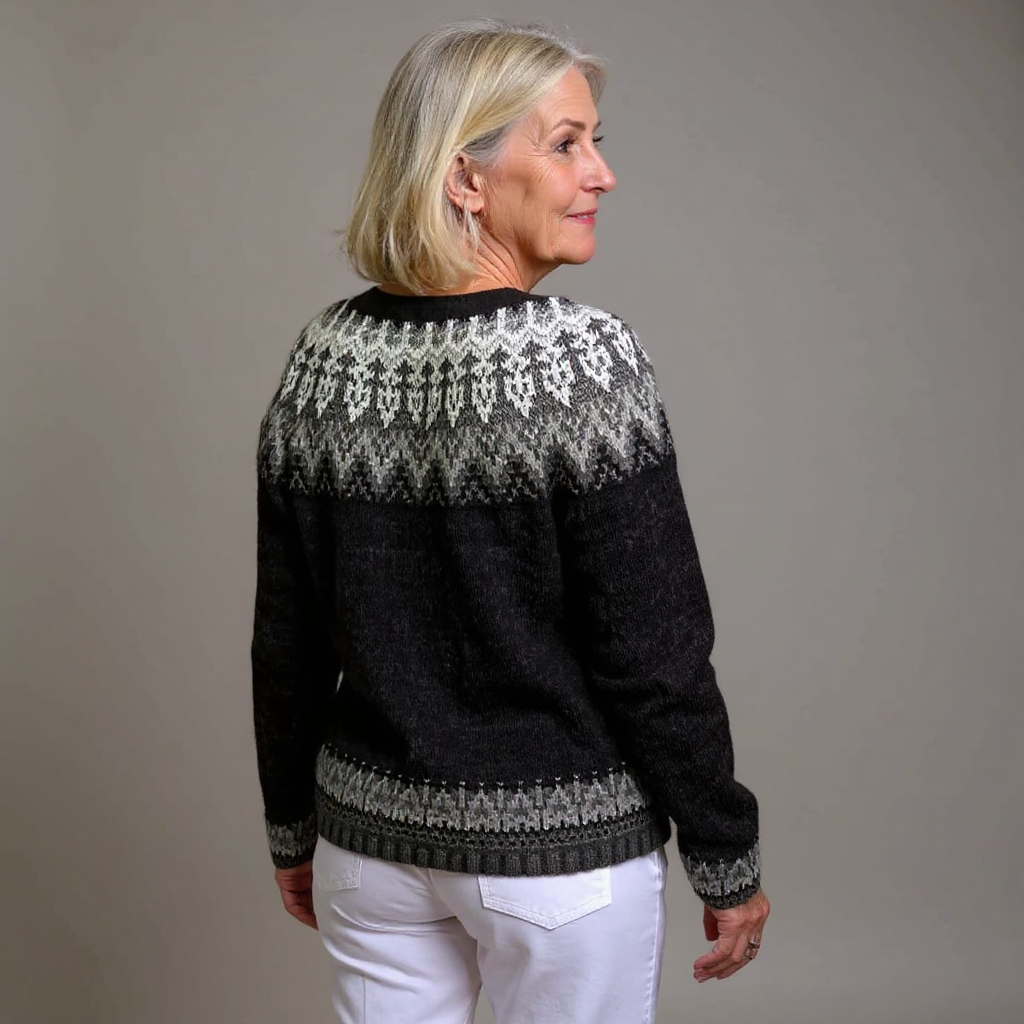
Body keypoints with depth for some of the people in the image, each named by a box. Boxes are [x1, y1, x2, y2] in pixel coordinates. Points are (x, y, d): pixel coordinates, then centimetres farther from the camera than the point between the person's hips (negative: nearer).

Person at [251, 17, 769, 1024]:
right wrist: (727, 860, -4)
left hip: (372, 834, 5)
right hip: (561, 846, -4)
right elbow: (656, 655, -17)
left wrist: (292, 826, 15)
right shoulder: (585, 357, -19)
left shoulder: (322, 358, -4)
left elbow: (285, 642, 3)